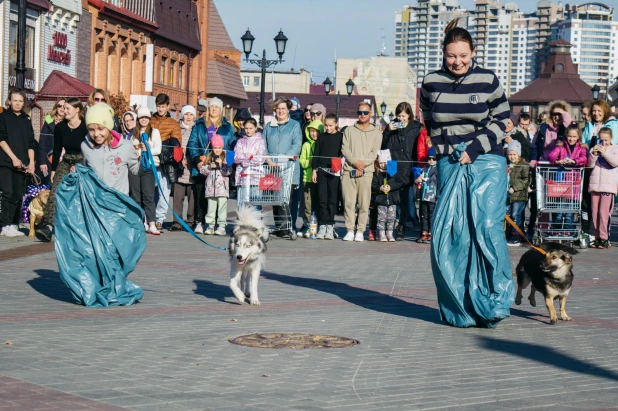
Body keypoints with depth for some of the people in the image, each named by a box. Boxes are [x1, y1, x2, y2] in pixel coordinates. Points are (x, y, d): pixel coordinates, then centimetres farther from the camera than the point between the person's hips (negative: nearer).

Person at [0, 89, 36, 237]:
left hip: (21, 164, 5)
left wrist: (31, 162, 4)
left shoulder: (26, 120, 16)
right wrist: (14, 158, -13)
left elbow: (31, 143, 16)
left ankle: (13, 225, 8)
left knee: (18, 195, 4)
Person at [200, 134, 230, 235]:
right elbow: (202, 170, 9)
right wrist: (210, 167, -7)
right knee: (211, 207, 8)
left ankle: (222, 226, -5)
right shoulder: (209, 157, 12)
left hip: (222, 186, -4)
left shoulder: (226, 157, 2)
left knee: (222, 206, -6)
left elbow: (228, 172, -4)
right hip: (211, 187, 4)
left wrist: (221, 165, -14)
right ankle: (210, 226, 12)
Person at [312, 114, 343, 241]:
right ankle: (322, 225, 3)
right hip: (322, 170, 2)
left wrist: (342, 169, -4)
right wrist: (314, 170, 6)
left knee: (332, 199, -2)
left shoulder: (341, 137, 4)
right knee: (322, 198, -1)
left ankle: (330, 226, 2)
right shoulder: (321, 137, 11)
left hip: (335, 171, -2)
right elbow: (316, 154, 12)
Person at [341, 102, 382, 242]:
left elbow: (374, 153, 2)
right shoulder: (349, 130, 15)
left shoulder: (376, 132, 11)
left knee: (364, 203, -5)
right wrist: (355, 161, -10)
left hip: (366, 171, -1)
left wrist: (362, 164, -11)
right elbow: (344, 149, 6)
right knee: (348, 202, -3)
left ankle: (360, 231, 0)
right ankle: (350, 230, 2)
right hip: (348, 170, 1)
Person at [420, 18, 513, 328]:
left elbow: (503, 120, 4)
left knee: (487, 229, -13)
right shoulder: (431, 83, 5)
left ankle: (495, 302, -2)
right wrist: (445, 147, 10)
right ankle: (460, 309, 8)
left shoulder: (488, 81, -2)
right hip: (449, 164, 3)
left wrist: (475, 149, -6)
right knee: (448, 233, -3)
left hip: (486, 163, -2)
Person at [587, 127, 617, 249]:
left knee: (604, 212, -11)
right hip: (595, 184, 4)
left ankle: (604, 238, -9)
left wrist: (604, 152, -15)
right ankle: (597, 237, 8)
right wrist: (594, 154, -11)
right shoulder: (595, 149, 14)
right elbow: (589, 164, 5)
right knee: (595, 213, 3)